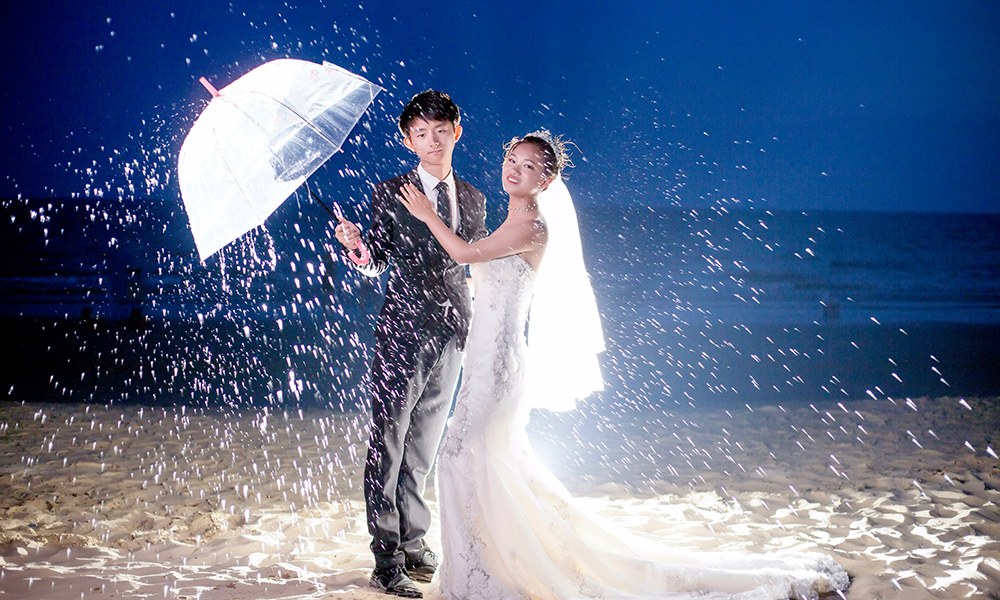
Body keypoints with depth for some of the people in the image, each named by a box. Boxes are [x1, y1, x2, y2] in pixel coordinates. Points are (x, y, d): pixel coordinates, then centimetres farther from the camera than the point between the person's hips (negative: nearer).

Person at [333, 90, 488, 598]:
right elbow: (375, 265, -1)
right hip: (403, 333, -4)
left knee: (424, 447, 12)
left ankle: (414, 544, 22)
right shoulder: (390, 194, 1)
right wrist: (358, 248, -22)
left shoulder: (472, 199, 13)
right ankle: (387, 559, 0)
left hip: (452, 336, 4)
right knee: (388, 446, -4)